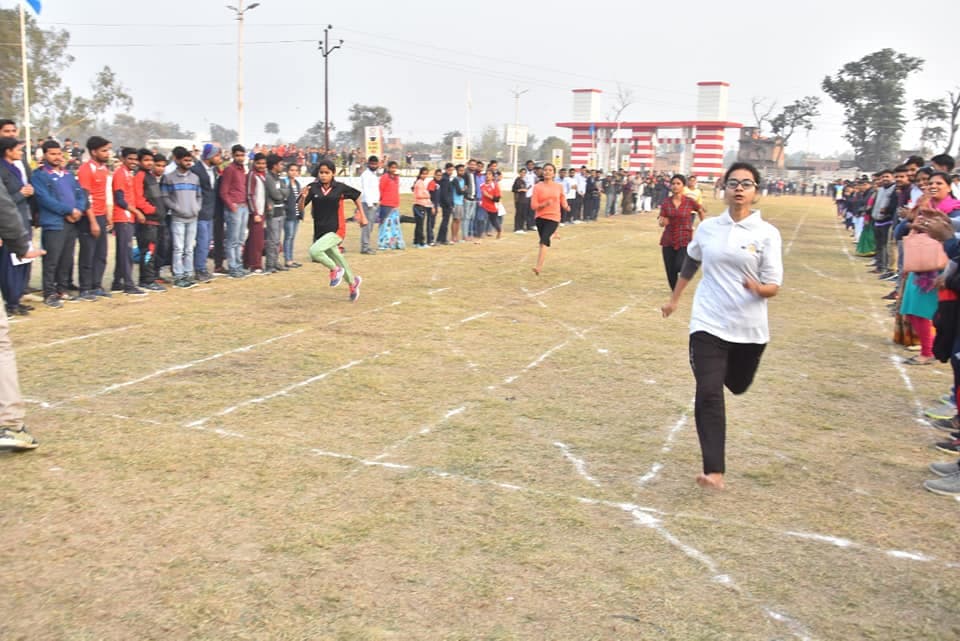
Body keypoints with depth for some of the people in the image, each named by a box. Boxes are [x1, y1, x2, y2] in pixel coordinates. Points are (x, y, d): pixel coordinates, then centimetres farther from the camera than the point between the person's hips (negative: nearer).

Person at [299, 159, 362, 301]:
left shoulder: (340, 188, -8)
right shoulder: (313, 188, -4)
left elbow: (356, 196, 9)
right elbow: (301, 207, -5)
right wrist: (303, 197, -25)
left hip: (336, 230, -4)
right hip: (320, 231, 4)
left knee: (314, 251, -26)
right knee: (338, 260, 19)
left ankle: (335, 269, 0)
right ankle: (353, 282, 45)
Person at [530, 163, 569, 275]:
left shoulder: (559, 187, 3)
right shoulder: (537, 187, -2)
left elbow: (563, 201, 18)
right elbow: (533, 206, -7)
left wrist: (566, 207, -3)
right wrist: (545, 204, -22)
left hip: (553, 218, -2)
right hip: (540, 217, 2)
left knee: (544, 241, -18)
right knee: (543, 241, 15)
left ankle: (539, 267, -23)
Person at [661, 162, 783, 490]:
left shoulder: (767, 233, -5)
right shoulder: (707, 228, 2)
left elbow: (774, 285, -8)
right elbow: (689, 264, 20)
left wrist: (760, 289, -31)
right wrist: (674, 299, 26)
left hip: (750, 327, 0)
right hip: (708, 323, 0)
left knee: (737, 386, 21)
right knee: (709, 394, -12)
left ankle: (722, 369, 59)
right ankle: (714, 471, -11)